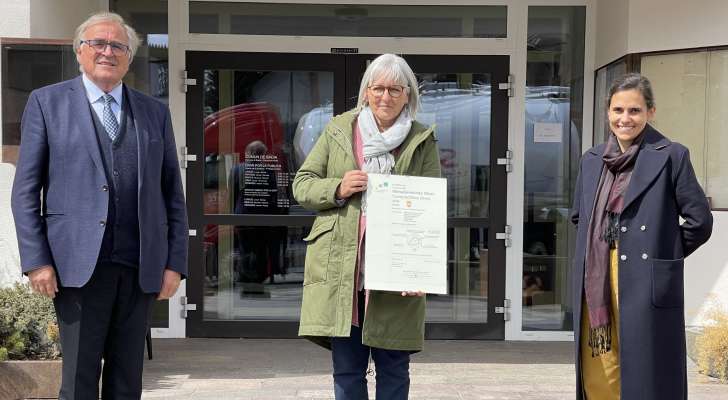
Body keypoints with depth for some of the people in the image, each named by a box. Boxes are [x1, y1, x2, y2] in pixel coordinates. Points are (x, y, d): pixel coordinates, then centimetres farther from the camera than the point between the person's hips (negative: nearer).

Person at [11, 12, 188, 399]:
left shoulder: (155, 112, 14)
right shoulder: (47, 102, 7)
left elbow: (172, 193, 13)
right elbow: (25, 189, 3)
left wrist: (175, 262, 4)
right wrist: (36, 261, -6)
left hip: (141, 267, 3)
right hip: (79, 265, -3)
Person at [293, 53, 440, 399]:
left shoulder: (422, 141, 5)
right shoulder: (338, 130, 9)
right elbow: (301, 184, 11)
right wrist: (337, 188, -11)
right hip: (340, 270, 1)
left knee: (393, 368, 8)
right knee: (346, 369, 8)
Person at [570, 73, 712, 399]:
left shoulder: (671, 156, -4)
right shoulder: (591, 160, 12)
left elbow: (700, 222, -3)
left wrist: (663, 253, 5)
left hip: (646, 288, -5)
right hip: (595, 289, 5)